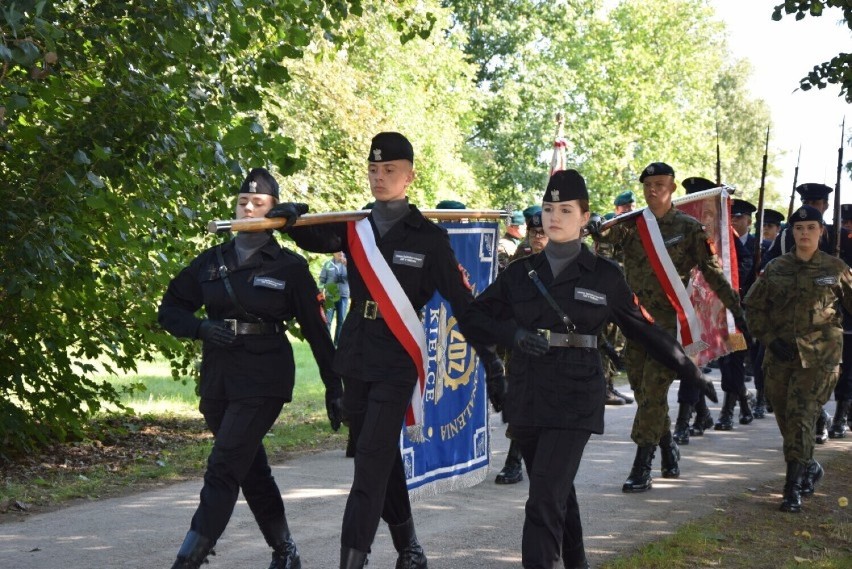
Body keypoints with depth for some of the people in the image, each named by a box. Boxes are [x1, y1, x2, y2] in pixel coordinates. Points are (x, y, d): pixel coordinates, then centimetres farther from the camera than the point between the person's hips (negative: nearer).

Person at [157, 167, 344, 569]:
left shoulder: (289, 267, -1)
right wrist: (201, 328, -9)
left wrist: (333, 386, 3)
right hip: (218, 377, 5)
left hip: (264, 379, -5)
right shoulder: (212, 262, 9)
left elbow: (315, 329, 3)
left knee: (223, 469, -14)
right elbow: (170, 310, 12)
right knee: (251, 469, 14)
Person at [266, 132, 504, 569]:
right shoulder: (355, 228, 7)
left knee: (371, 461, -12)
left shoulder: (428, 238, -6)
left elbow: (461, 300, -5)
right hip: (355, 356, 6)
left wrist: (490, 359, -5)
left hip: (397, 361, -5)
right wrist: (292, 216, -28)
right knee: (381, 458, 16)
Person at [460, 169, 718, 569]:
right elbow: (473, 320, 5)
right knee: (558, 493, 17)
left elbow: (645, 330, 9)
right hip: (526, 400, 4)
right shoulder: (520, 274, 7)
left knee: (546, 499, -14)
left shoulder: (604, 277, 1)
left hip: (575, 401, -4)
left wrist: (691, 374, 12)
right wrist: (514, 334, -14)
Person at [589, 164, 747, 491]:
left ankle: (642, 468, -8)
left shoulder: (689, 228, -1)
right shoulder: (632, 224, 7)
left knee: (653, 393, -9)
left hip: (669, 321, -4)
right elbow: (606, 234, -11)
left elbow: (712, 271, 2)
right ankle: (669, 450, 31)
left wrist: (736, 309, -1)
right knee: (644, 393, 12)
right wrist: (596, 232, -35)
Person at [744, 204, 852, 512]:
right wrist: (769, 339, -2)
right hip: (780, 355, 3)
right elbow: (753, 306, 10)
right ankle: (810, 468, 34)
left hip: (819, 357, -3)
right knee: (785, 418, 9)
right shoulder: (776, 269, 6)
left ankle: (793, 489, -9)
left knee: (800, 417, -13)